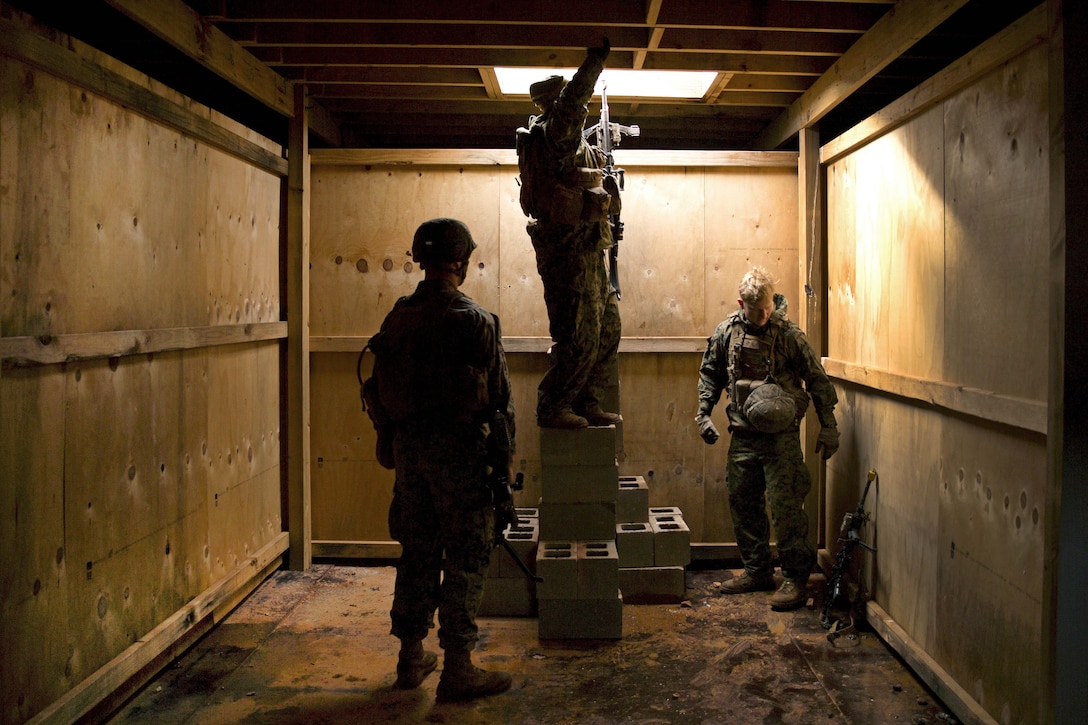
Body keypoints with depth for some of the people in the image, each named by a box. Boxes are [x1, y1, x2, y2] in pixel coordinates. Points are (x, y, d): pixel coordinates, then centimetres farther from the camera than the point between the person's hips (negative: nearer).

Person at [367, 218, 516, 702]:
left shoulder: (397, 319, 5)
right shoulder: (475, 321, -12)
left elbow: (384, 390, 10)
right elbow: (498, 396, -11)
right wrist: (506, 456, -2)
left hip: (408, 448, 6)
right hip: (459, 449, -6)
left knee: (417, 552, 16)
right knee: (465, 561, 3)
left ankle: (412, 657, 27)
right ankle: (457, 669, 9)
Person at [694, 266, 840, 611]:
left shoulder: (789, 334, -8)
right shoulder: (726, 332, 3)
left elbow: (817, 380, -3)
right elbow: (710, 373, 16)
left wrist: (828, 428, -3)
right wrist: (703, 414, 9)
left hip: (781, 437, -5)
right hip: (743, 436, 5)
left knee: (785, 506, -6)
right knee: (742, 503, 11)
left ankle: (795, 577, 6)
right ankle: (757, 570, 26)